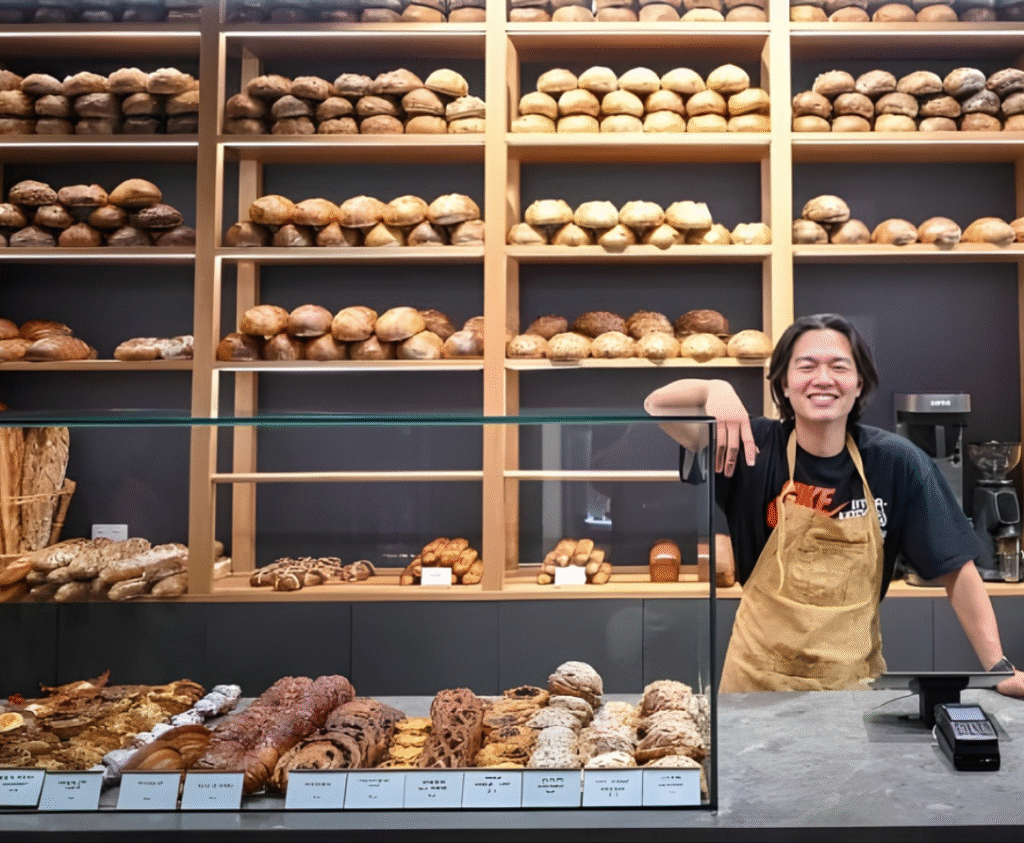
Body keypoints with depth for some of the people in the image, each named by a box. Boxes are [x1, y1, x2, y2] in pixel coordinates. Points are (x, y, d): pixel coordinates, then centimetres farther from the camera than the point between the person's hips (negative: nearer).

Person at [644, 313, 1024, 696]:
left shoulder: (895, 462, -10)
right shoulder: (755, 447, -11)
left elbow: (956, 569, -5)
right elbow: (657, 406, -14)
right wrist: (714, 389, -33)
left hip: (855, 679, 1)